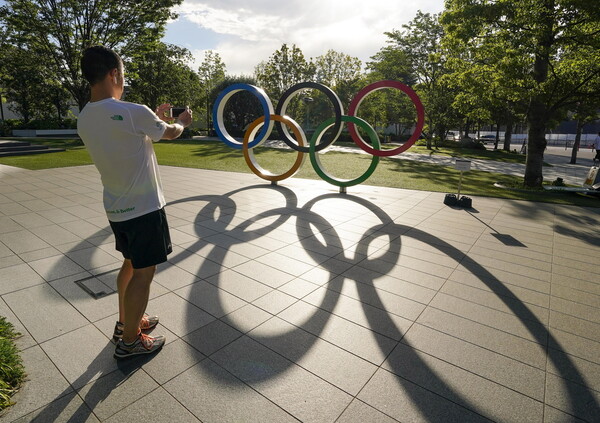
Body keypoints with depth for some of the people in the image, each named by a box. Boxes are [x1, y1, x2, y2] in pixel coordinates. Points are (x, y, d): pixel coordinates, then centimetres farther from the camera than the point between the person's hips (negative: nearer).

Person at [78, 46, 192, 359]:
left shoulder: (84, 120, 4)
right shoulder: (134, 112, -20)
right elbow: (170, 133, -2)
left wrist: (154, 119, 24)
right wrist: (182, 121, 19)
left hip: (116, 208, 8)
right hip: (144, 207, -8)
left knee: (131, 264, 22)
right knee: (143, 273, 5)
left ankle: (125, 322, 38)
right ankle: (129, 341, 19)